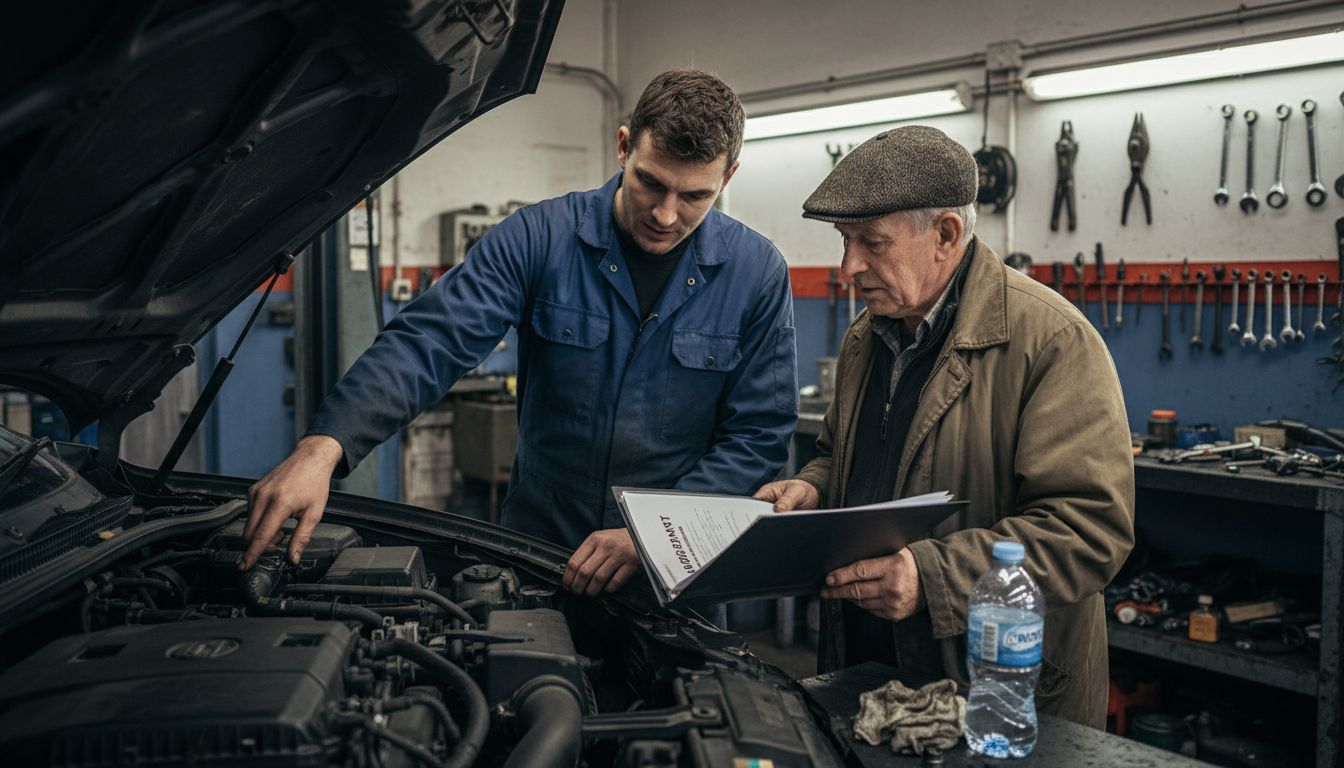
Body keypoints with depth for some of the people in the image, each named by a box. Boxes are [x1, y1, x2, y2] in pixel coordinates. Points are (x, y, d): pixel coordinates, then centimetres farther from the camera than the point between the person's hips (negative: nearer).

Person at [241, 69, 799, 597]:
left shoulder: (757, 274, -7)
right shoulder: (540, 238, -10)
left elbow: (758, 436, -7)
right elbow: (428, 343, -19)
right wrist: (322, 447, -35)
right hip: (535, 542, 0)